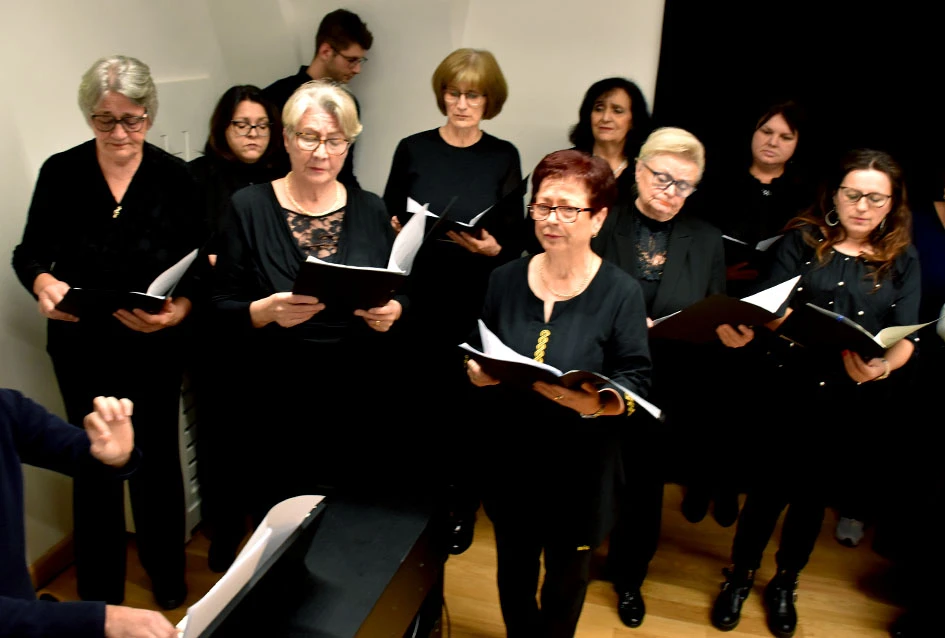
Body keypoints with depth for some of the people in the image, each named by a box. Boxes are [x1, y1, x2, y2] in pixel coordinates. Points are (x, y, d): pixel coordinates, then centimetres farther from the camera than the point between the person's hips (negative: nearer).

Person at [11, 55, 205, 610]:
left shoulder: (175, 178, -7)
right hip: (81, 347, 1)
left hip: (155, 350, -1)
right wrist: (44, 282, -20)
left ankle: (167, 573, 36)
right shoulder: (60, 173, -4)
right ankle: (99, 586, 34)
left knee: (157, 459, 11)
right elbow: (30, 252, 2)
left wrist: (179, 309, -27)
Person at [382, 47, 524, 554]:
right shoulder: (412, 149, 3)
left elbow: (516, 239, 3)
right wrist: (398, 230, -15)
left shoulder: (503, 157, 2)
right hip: (418, 299, 1)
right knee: (418, 400, 5)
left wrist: (493, 248, -17)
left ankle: (461, 508, 25)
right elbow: (387, 221, 6)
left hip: (476, 303, 0)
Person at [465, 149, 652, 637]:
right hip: (510, 460, 3)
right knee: (514, 569, 22)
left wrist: (593, 402, -32)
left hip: (579, 469, -3)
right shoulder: (505, 278, -1)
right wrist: (477, 373, -14)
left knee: (566, 577, 19)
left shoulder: (621, 293, -13)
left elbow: (636, 383, -13)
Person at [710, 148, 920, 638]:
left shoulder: (903, 261, 3)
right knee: (771, 486, 7)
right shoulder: (802, 240, -2)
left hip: (853, 403, 2)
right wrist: (747, 326, -34)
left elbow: (906, 337, -5)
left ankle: (785, 584, 37)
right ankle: (739, 576, 31)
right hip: (789, 390, -2)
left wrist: (882, 366, -28)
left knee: (815, 492, 15)